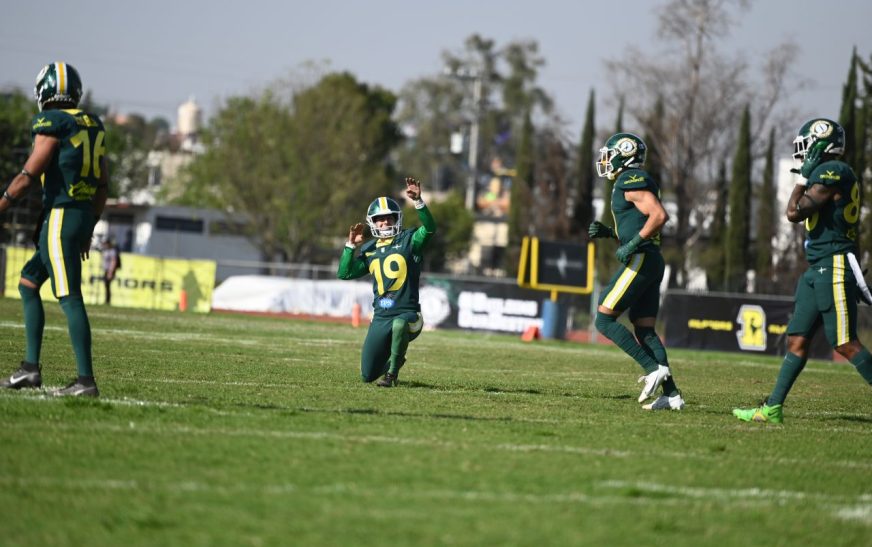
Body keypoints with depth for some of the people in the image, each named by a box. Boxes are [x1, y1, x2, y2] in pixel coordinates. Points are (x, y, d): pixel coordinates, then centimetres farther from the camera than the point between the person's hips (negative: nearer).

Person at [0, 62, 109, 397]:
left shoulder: (51, 124, -10)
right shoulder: (92, 125, 14)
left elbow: (28, 176, -12)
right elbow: (102, 184, 17)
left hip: (60, 217, -8)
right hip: (84, 215, 8)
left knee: (70, 298, -8)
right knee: (27, 284, 17)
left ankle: (86, 381, -10)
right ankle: (30, 368, 14)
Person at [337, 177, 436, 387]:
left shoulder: (409, 240, 0)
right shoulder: (369, 249, 12)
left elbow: (429, 228, -20)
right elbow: (344, 274, 6)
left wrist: (418, 201, -32)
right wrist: (351, 244, -2)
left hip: (407, 313, -5)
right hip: (380, 317, 5)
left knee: (399, 325, -43)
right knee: (368, 375, 6)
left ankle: (392, 372, -18)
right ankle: (393, 360, 41)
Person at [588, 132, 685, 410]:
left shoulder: (632, 182, -10)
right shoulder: (632, 182, 21)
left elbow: (659, 215, -22)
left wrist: (632, 245, -21)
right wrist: (607, 232, 17)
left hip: (639, 261, -10)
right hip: (651, 262, 10)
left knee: (604, 320, -7)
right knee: (644, 330, 8)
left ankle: (654, 368, -13)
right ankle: (671, 395, 3)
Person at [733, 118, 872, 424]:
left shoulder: (833, 172, -13)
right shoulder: (828, 174, 17)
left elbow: (795, 213, -16)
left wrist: (804, 178, -6)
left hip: (834, 268, -10)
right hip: (817, 270, 10)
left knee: (845, 344, -10)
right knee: (797, 340, 8)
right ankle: (772, 409, 9)